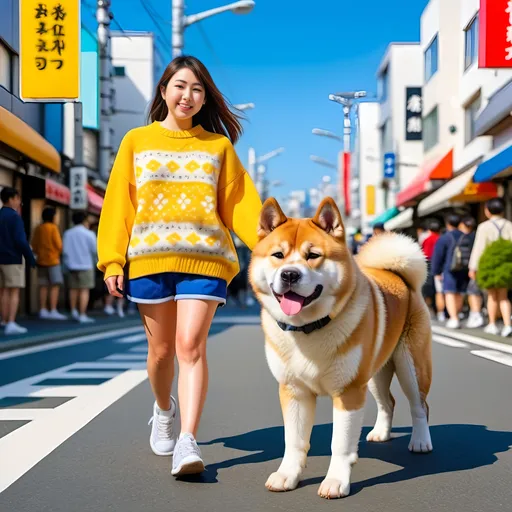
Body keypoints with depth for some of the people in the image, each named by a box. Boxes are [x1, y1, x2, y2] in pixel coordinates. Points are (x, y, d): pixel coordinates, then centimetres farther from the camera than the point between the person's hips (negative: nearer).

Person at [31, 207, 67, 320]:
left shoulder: (38, 229, 8)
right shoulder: (53, 227, -10)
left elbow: (34, 245, 9)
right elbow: (59, 245, -12)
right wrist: (59, 252, 8)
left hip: (41, 260, 7)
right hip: (53, 260, -6)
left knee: (43, 286, 9)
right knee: (55, 286, -6)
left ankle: (43, 310, 9)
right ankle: (53, 311, -13)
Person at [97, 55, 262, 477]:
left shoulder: (218, 145, 11)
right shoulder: (136, 141, 12)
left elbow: (241, 202, 5)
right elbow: (118, 203, 7)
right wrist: (113, 261, -1)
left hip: (205, 257, -1)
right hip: (149, 257, 1)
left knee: (191, 344, -13)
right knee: (161, 348, 9)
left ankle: (187, 441, -17)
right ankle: (163, 409, 37)